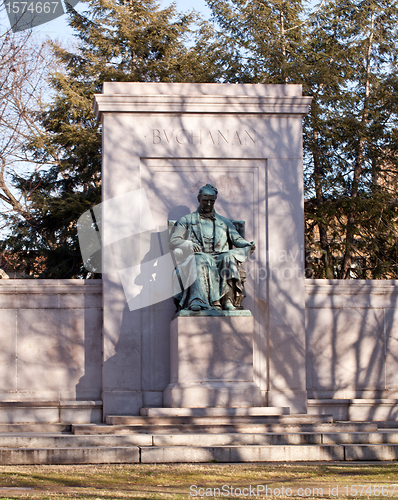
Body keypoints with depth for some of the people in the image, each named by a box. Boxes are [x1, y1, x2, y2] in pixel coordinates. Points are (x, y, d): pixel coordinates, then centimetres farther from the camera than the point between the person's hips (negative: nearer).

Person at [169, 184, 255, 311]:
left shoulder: (225, 222, 31)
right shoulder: (186, 221, 23)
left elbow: (237, 239, 17)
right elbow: (174, 242, 10)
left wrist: (249, 245, -7)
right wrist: (189, 245, -12)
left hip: (219, 257, 2)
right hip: (198, 256, -2)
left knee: (229, 257, -35)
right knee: (203, 260, -39)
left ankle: (227, 299, -48)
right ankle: (214, 301, -56)